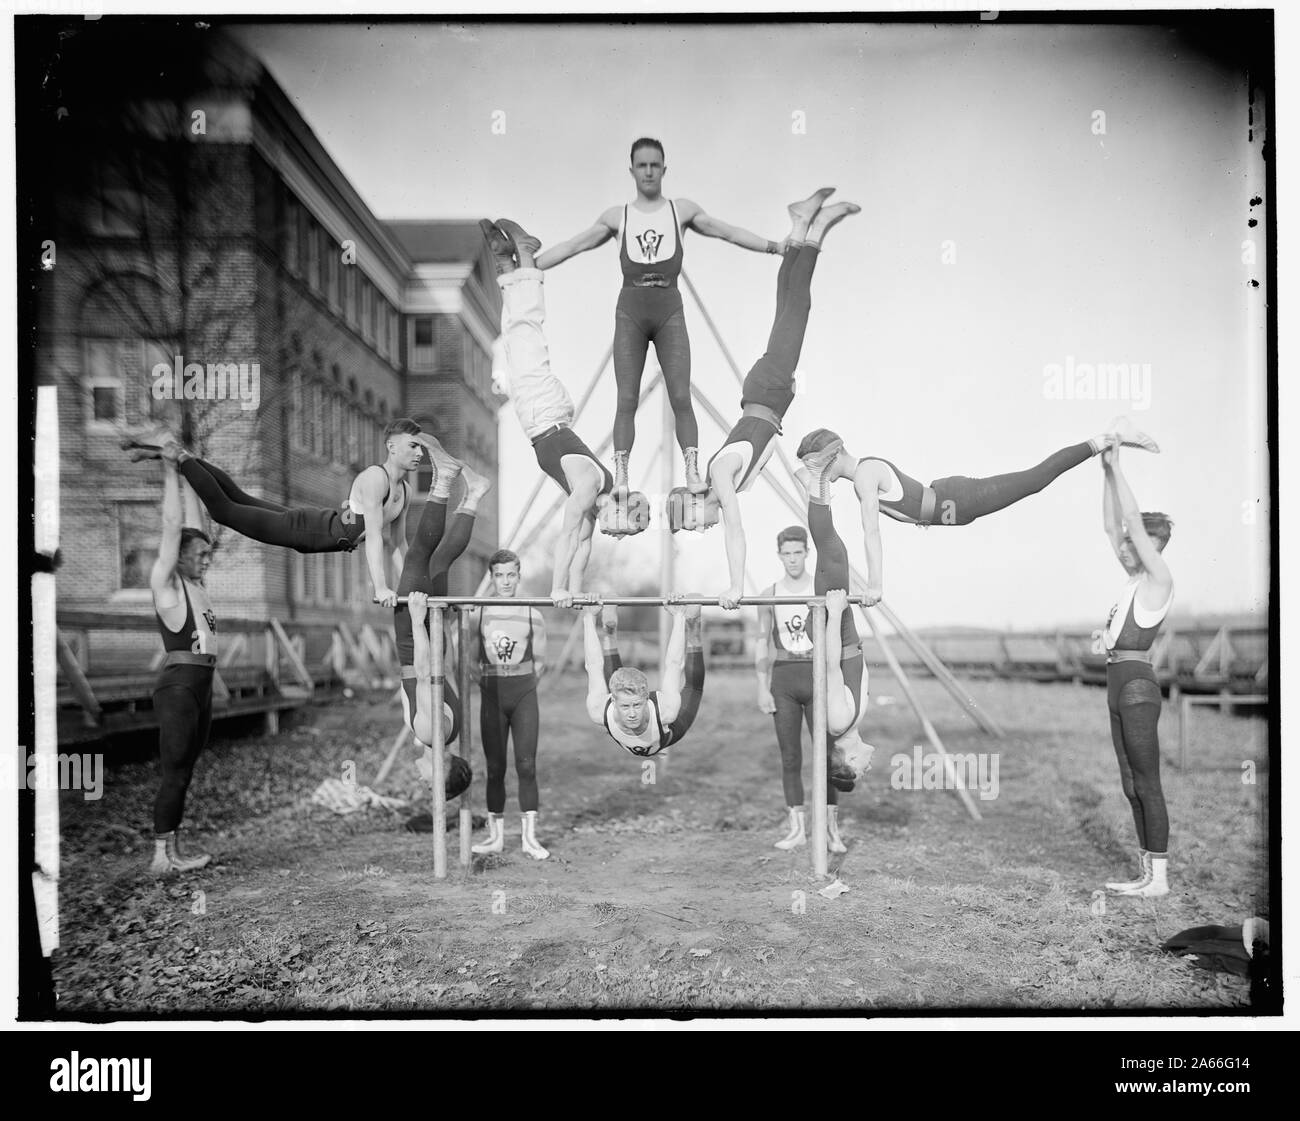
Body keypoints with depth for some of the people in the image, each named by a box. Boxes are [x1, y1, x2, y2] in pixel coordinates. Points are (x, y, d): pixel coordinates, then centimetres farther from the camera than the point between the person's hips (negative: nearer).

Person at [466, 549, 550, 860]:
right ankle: (496, 835, 13)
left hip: (524, 694, -1)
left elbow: (540, 662, 10)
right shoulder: (477, 614, 1)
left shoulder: (532, 616, 1)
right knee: (495, 767, 4)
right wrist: (486, 683, 7)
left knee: (526, 765, -5)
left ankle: (530, 836, 0)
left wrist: (522, 686, 7)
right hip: (491, 695, 1)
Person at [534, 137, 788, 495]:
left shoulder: (682, 210, 9)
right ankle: (620, 476, -4)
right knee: (627, 400, -5)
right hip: (630, 311, 0)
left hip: (670, 311, 0)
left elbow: (729, 233, 11)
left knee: (681, 397, -9)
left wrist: (776, 247, 7)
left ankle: (693, 471, -7)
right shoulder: (617, 217, 9)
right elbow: (573, 245, 11)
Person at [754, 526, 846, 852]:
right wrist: (762, 688, 1)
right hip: (783, 680, 2)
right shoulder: (769, 594, 6)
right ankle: (797, 828, 11)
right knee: (789, 756, 5)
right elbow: (762, 644, 8)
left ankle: (831, 829, 3)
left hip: (817, 677, -2)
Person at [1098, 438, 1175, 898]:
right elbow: (1111, 525, 15)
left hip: (1137, 687, -9)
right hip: (1120, 688, 9)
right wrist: (1107, 472, 12)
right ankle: (1146, 874, 17)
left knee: (1147, 785, -3)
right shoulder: (1136, 580, 14)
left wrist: (1117, 468, -10)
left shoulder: (1159, 580, -8)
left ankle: (1159, 877, 4)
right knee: (1132, 786, 11)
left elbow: (1134, 520, -14)